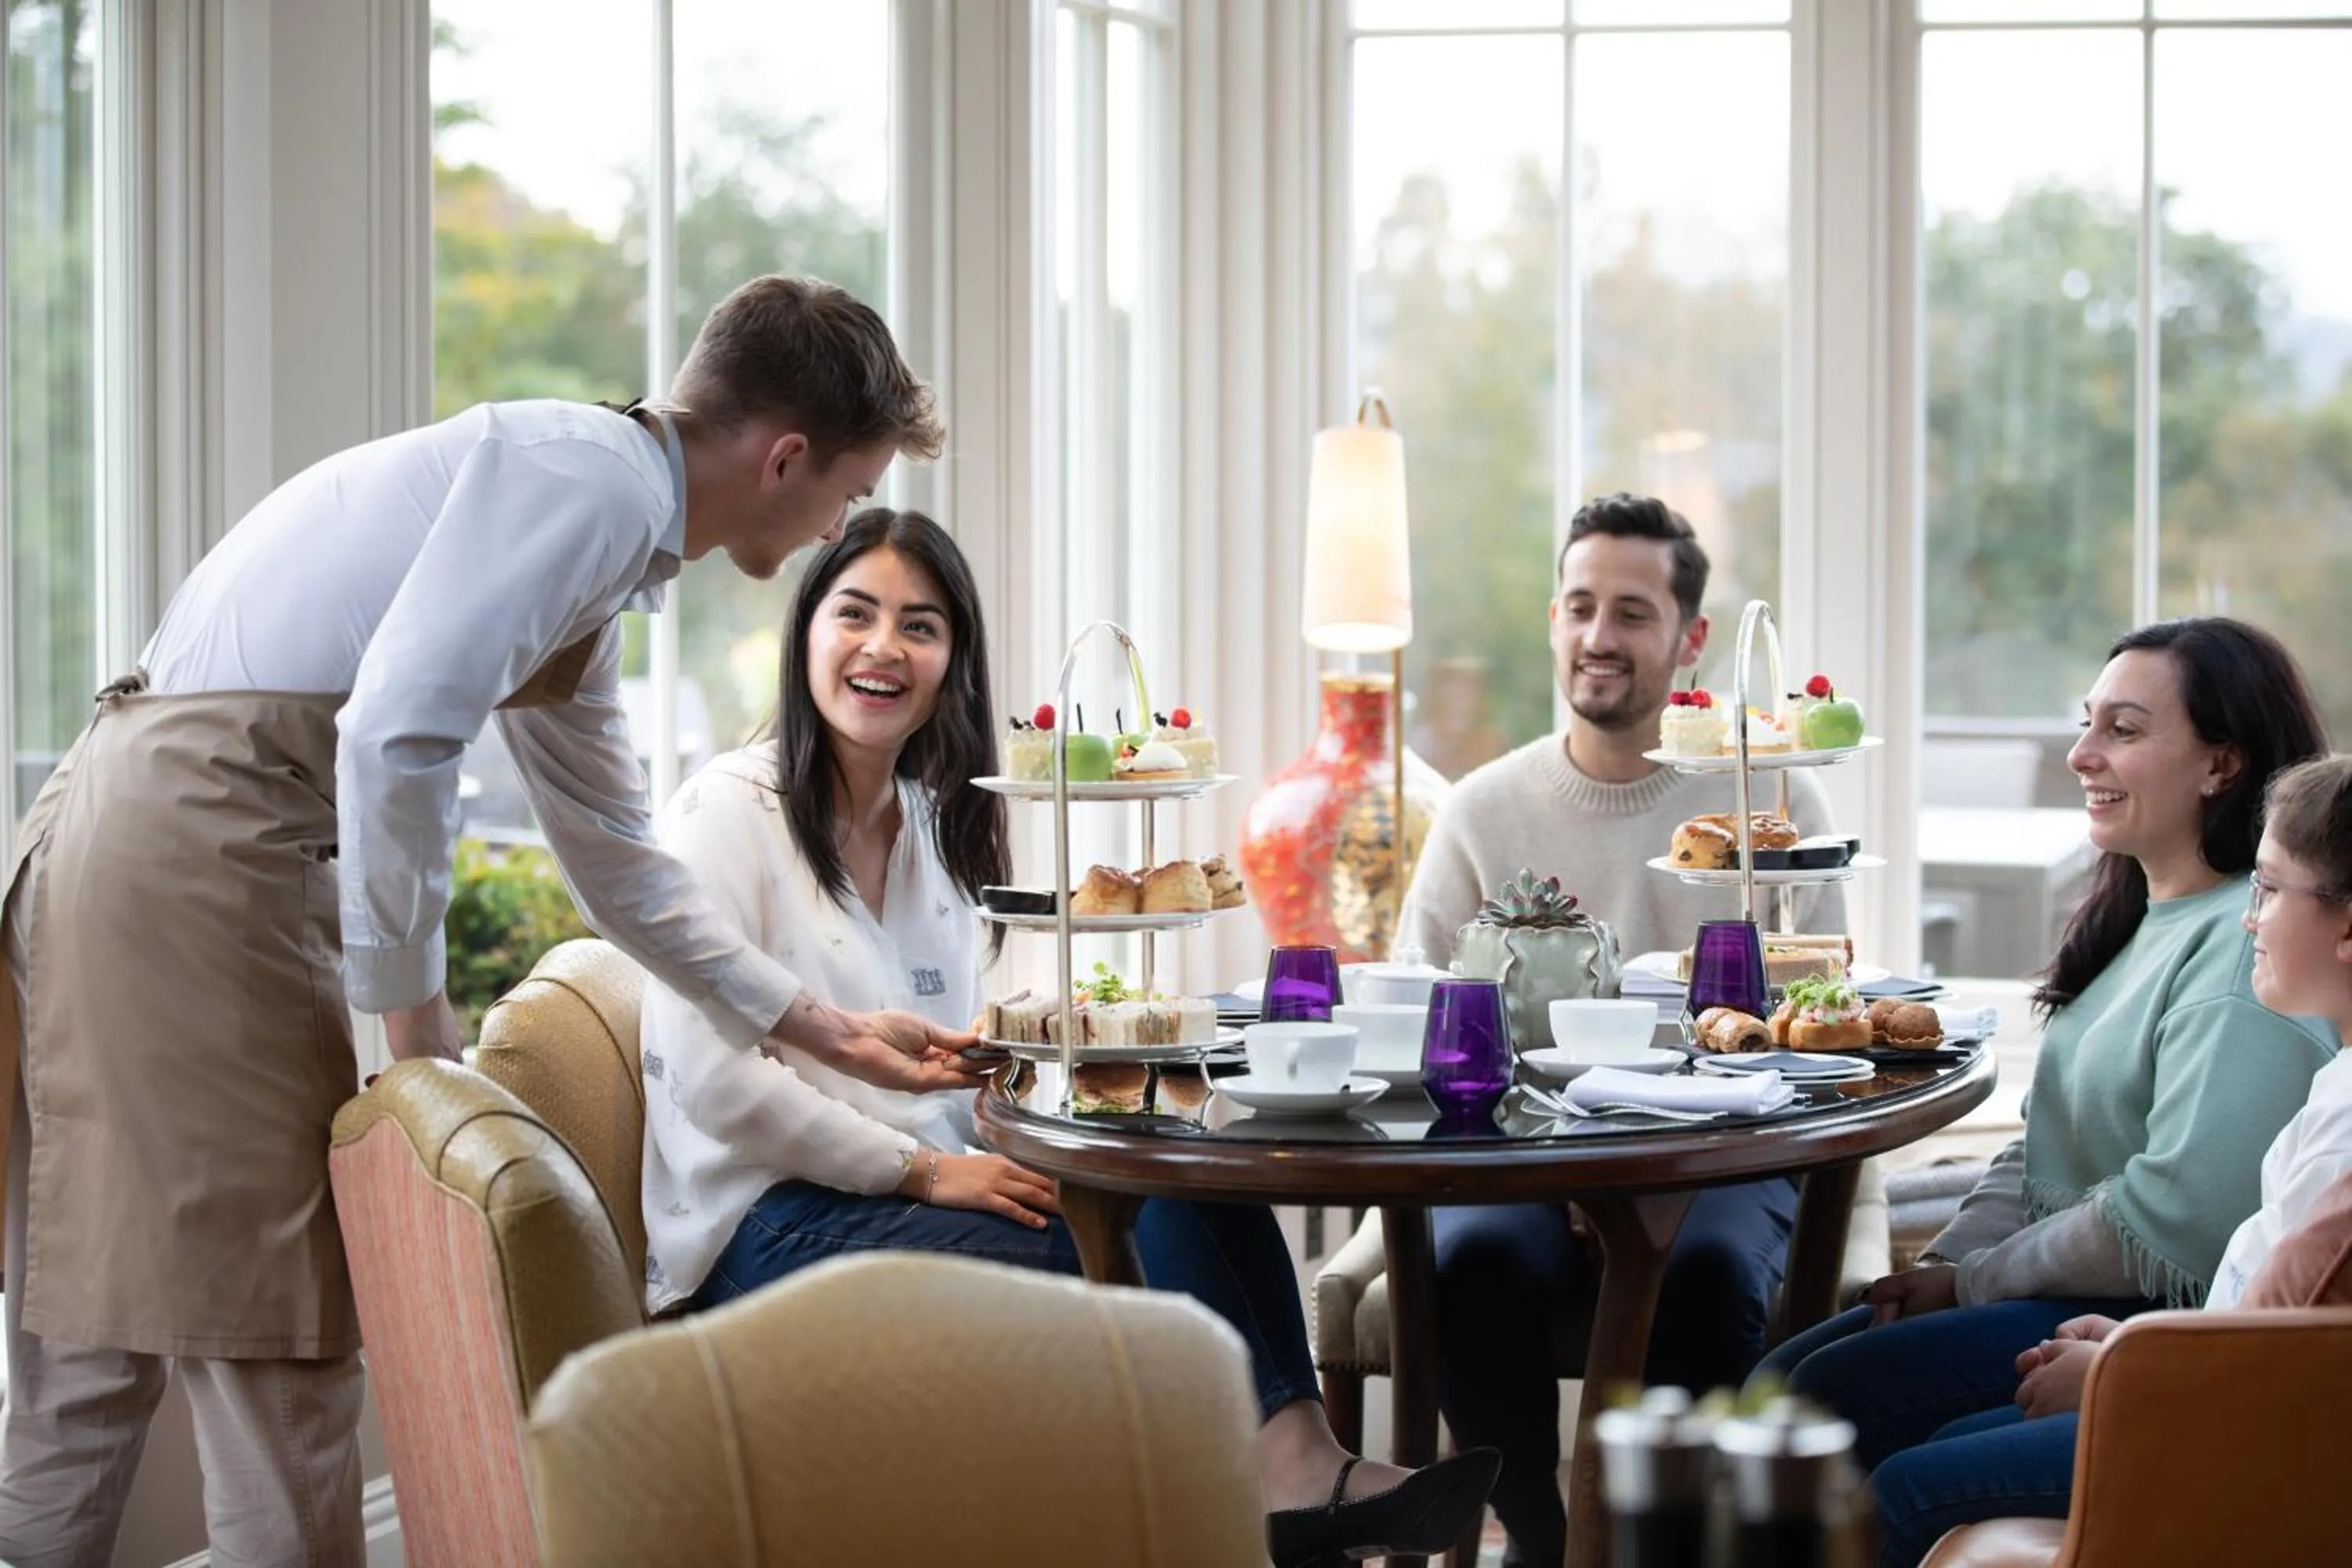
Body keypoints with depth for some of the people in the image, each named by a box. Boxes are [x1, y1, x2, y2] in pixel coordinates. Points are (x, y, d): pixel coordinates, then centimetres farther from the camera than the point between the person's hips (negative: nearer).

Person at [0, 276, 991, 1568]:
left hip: (126, 839, 10)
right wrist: (417, 1022, -11)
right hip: (198, 844, -10)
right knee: (273, 1336, -4)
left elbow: (618, 864, 32)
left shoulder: (602, 544, 22)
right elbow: (395, 732, -20)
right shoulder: (589, 477, -9)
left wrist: (825, 1031, 35)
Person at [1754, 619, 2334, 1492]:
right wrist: (1947, 1262, 2)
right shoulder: (2135, 921, 15)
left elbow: (2180, 1215, -25)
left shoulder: (2243, 951, -19)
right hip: (2068, 1291, 10)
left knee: (1835, 1396, -18)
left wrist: (1974, 1281, -13)